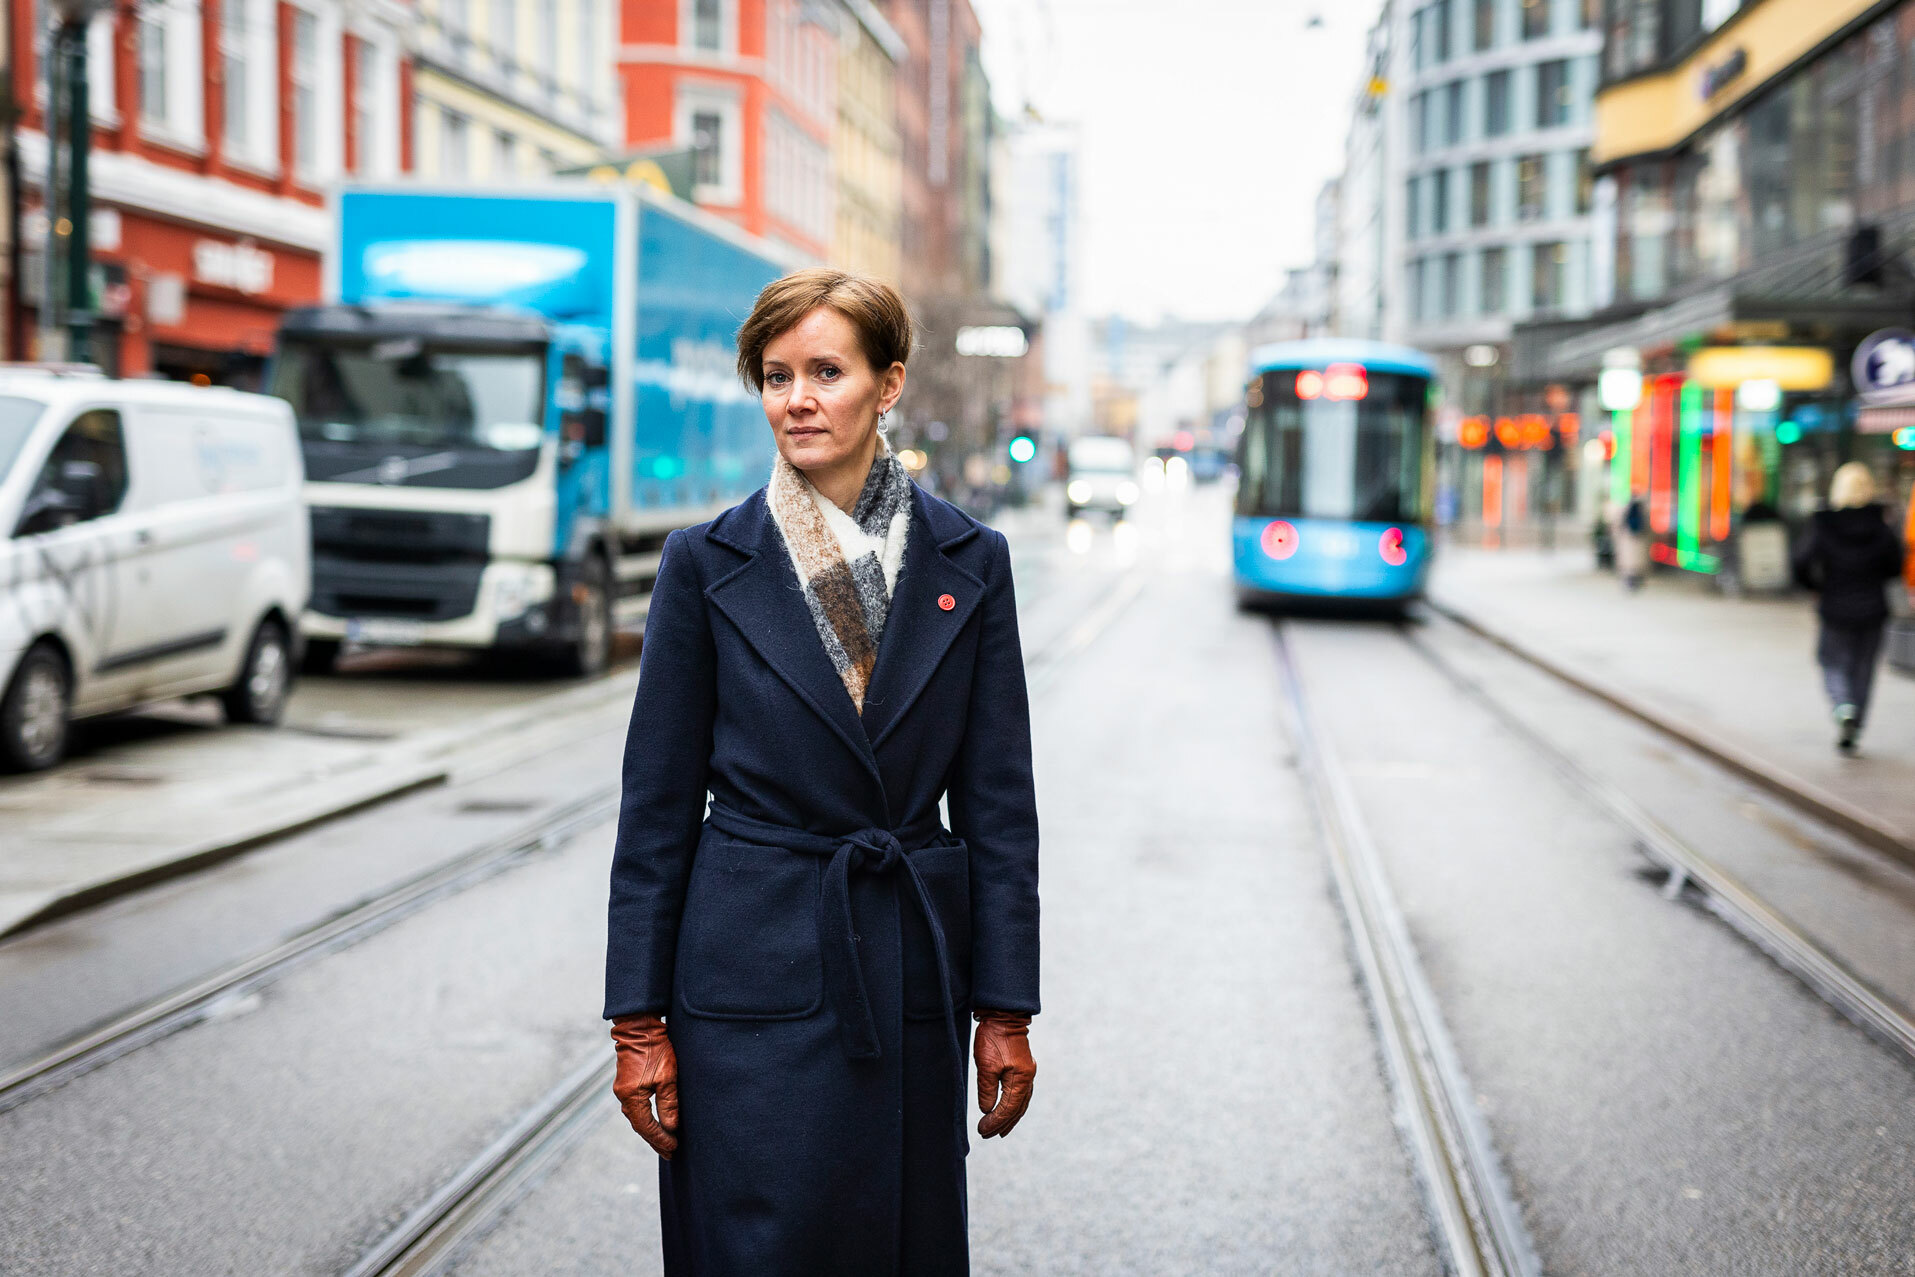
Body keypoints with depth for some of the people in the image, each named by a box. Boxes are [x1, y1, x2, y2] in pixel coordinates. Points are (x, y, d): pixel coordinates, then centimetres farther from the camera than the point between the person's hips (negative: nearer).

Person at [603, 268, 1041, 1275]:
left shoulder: (969, 562, 2)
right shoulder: (706, 564, -2)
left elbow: (998, 800, 3)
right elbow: (657, 802, 0)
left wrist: (1005, 1010, 1)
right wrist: (639, 1020, -3)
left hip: (913, 978, 2)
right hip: (754, 976, -2)